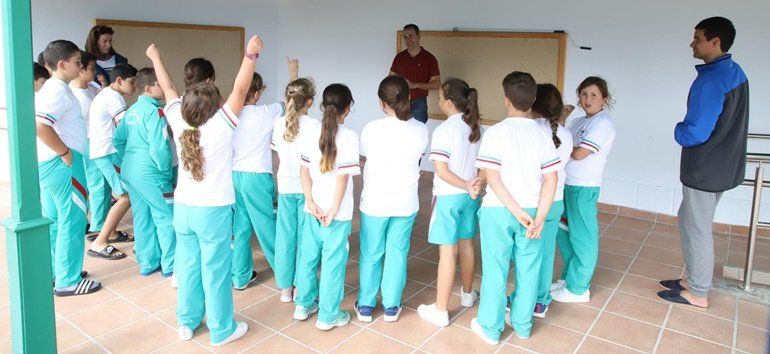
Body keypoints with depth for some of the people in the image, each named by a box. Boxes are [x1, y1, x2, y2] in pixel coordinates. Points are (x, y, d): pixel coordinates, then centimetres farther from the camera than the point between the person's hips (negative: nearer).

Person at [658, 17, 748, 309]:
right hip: (725, 165, 10)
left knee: (697, 229, 4)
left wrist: (678, 131, -5)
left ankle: (698, 293, 17)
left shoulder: (710, 80, -24)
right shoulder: (736, 73, 8)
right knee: (690, 221, 21)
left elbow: (695, 133, -26)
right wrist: (686, 130, 6)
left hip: (704, 170, -9)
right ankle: (693, 278, 33)